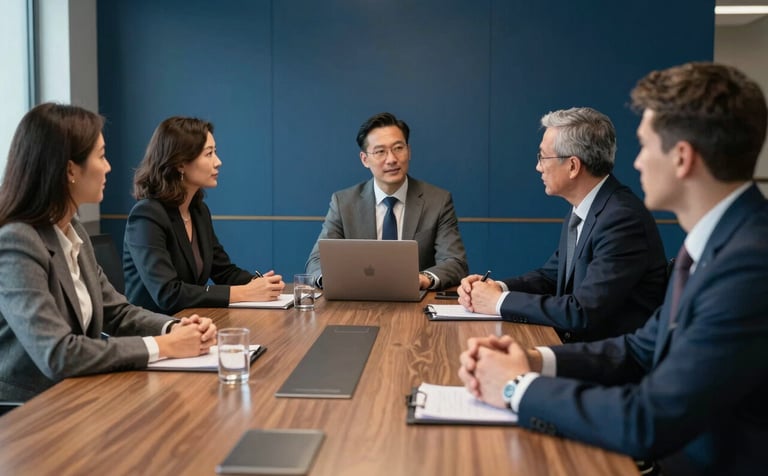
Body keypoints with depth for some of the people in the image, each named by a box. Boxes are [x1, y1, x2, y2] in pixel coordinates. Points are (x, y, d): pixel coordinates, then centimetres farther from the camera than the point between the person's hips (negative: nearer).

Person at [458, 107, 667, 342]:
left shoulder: (622, 218, -22)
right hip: (578, 345, 7)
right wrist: (498, 287, -3)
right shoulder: (581, 209, 6)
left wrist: (501, 301, -16)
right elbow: (551, 275, 15)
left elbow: (583, 313, -25)